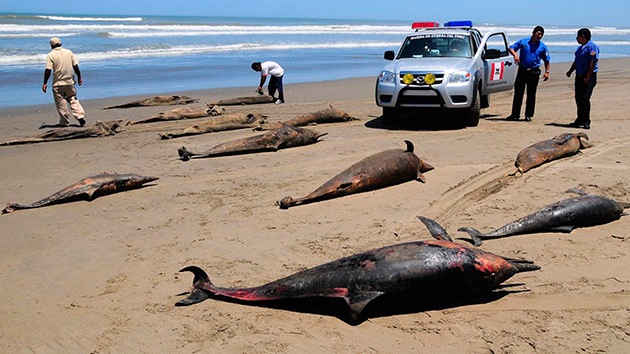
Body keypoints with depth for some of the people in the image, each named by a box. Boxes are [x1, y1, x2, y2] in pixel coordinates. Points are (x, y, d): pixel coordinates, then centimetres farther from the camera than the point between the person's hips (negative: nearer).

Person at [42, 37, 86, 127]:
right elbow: (75, 66, 4)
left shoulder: (51, 55, -8)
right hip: (70, 81, 4)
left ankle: (64, 122, 11)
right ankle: (80, 116, -1)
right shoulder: (69, 52, 4)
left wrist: (45, 83, -9)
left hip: (58, 83, -4)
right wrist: (79, 77, 13)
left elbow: (48, 70, -13)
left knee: (61, 103, 5)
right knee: (73, 99, 14)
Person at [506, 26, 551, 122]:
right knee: (518, 93, 2)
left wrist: (547, 72, 1)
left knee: (531, 94, 2)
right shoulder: (523, 42, 4)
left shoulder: (542, 46, 6)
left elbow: (547, 60, 11)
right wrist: (515, 54, -15)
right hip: (522, 70, 0)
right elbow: (511, 48, 5)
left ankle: (528, 115, 10)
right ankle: (515, 114, 8)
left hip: (534, 72, 0)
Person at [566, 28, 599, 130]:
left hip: (589, 77, -9)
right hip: (579, 76, 9)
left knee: (585, 98, -12)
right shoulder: (580, 48, 17)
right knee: (578, 98, 10)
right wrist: (570, 71, 12)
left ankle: (586, 121, -7)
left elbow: (593, 62, -18)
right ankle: (580, 120, 19)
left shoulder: (592, 47, -12)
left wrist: (587, 77, -22)